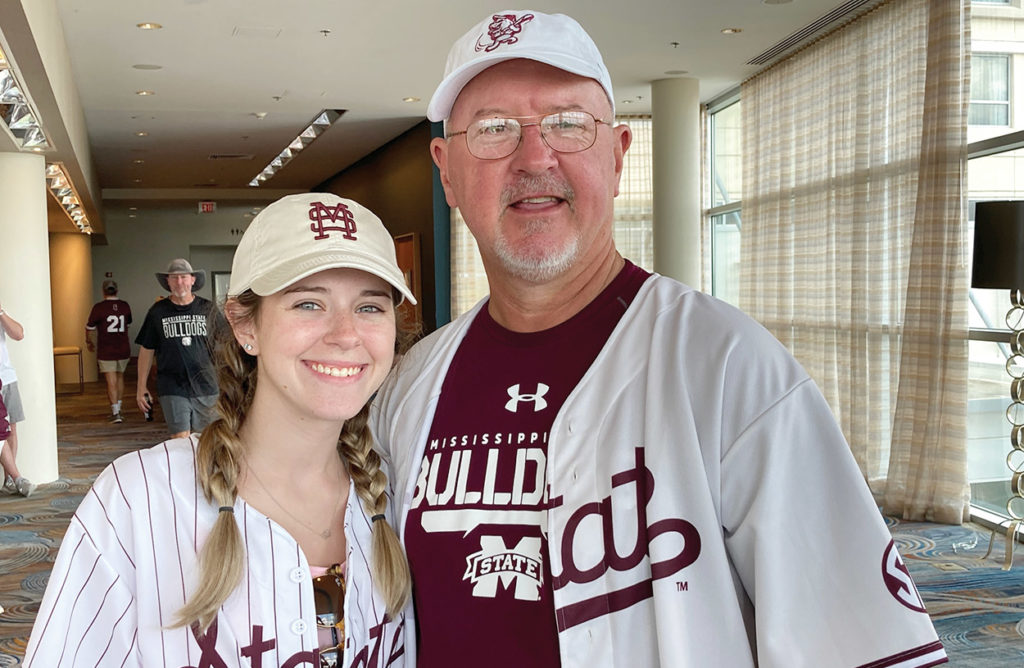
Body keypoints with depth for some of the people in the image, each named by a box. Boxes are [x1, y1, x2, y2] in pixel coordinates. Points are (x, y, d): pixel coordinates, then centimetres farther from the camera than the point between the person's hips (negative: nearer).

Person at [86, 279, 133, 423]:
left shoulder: (99, 307, -9)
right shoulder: (125, 306, 2)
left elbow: (89, 328, -1)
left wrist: (90, 343, 18)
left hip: (106, 351, -3)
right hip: (123, 350, 3)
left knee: (111, 382, -2)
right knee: (120, 377, 19)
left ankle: (116, 413, -6)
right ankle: (117, 409, 25)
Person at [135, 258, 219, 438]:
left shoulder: (207, 308, 5)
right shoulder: (158, 311, 5)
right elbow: (146, 350, 10)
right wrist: (141, 387, 9)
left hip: (206, 388, 1)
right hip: (172, 389, -1)